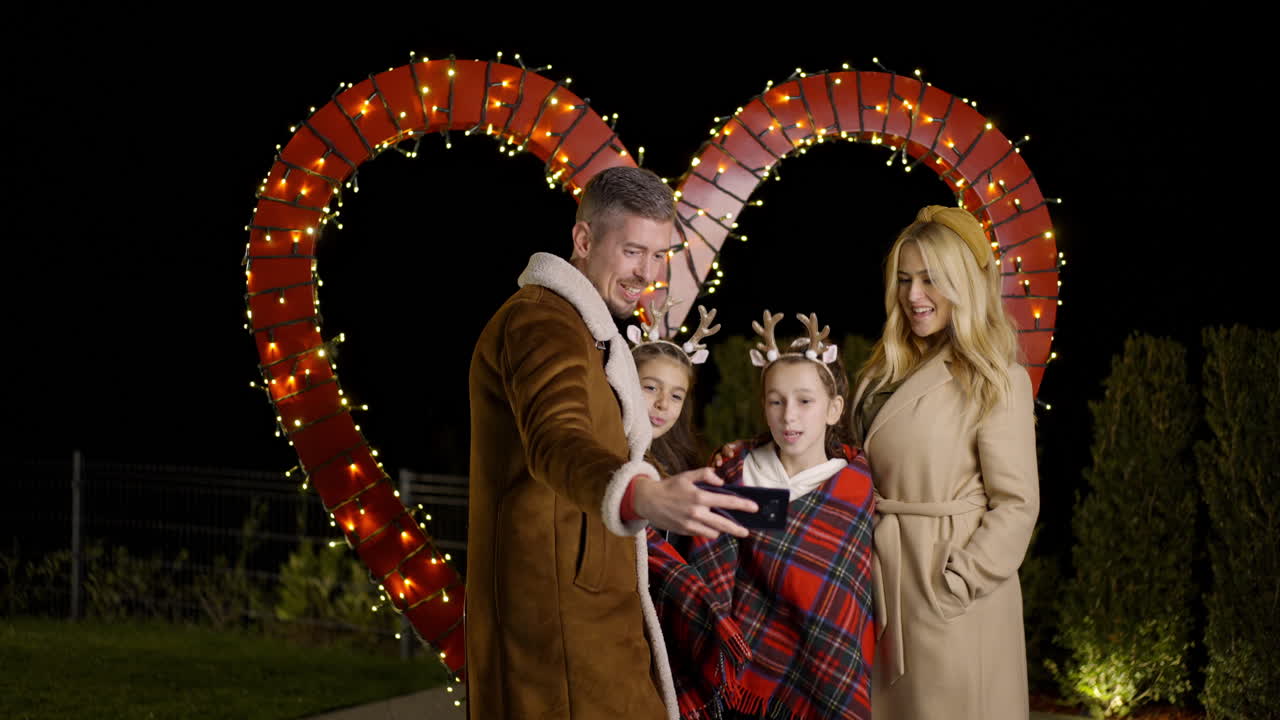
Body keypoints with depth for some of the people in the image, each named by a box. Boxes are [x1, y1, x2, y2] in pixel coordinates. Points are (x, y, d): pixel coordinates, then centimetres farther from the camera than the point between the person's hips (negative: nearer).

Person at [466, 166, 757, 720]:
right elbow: (556, 440, -37)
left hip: (582, 600, 11)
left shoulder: (577, 325, 19)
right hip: (557, 606, -11)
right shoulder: (541, 321, -17)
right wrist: (645, 497, -55)